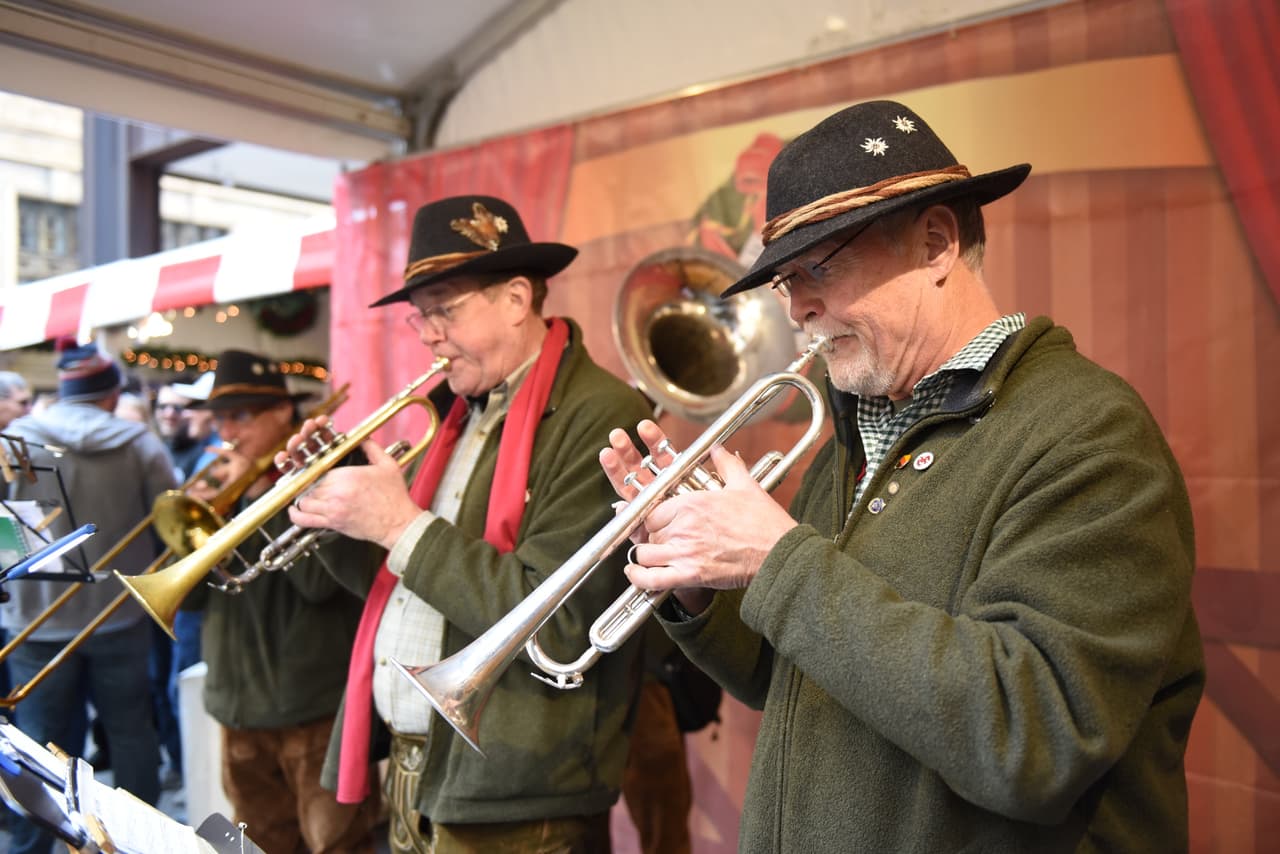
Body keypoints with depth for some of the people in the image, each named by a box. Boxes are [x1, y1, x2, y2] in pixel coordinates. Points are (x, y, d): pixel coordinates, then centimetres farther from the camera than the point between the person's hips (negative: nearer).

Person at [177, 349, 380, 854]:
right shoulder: (223, 484, 11)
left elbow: (319, 580, -22)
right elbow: (189, 597, 9)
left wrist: (258, 491, -17)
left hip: (317, 710, -6)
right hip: (239, 708, 7)